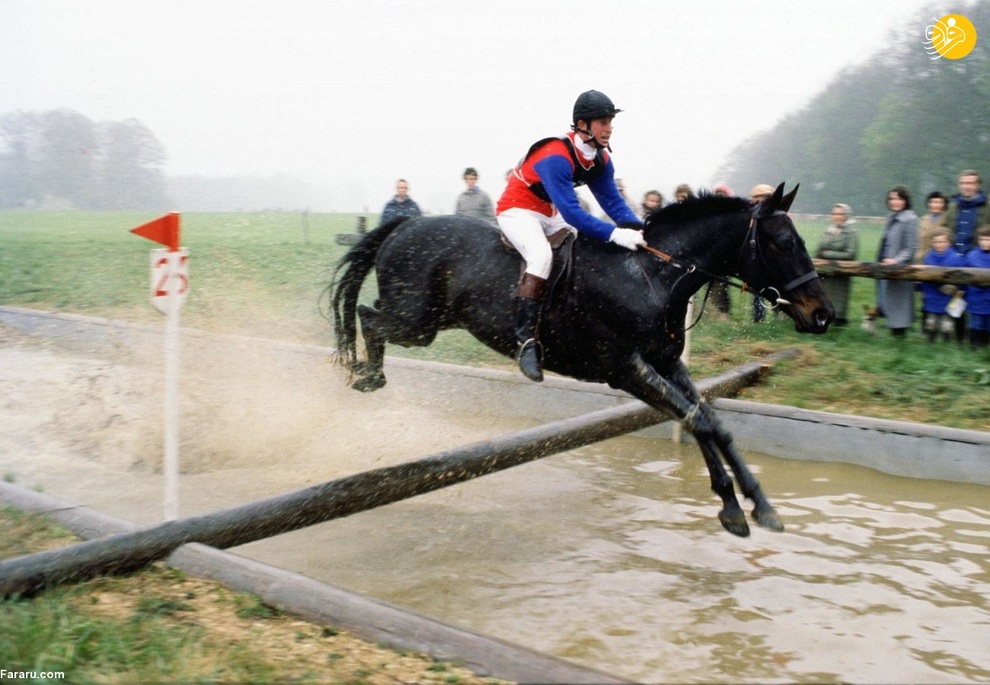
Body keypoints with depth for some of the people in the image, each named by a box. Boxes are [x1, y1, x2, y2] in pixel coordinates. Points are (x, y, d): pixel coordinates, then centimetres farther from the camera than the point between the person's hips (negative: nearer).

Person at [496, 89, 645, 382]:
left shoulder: (601, 159, -4)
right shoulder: (556, 157, -30)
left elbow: (612, 200, -4)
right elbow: (571, 211, -37)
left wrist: (637, 227, -21)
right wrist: (614, 234, -42)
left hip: (550, 213, 9)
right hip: (517, 210, -9)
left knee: (597, 247, 1)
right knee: (542, 255, -34)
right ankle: (526, 339, -34)